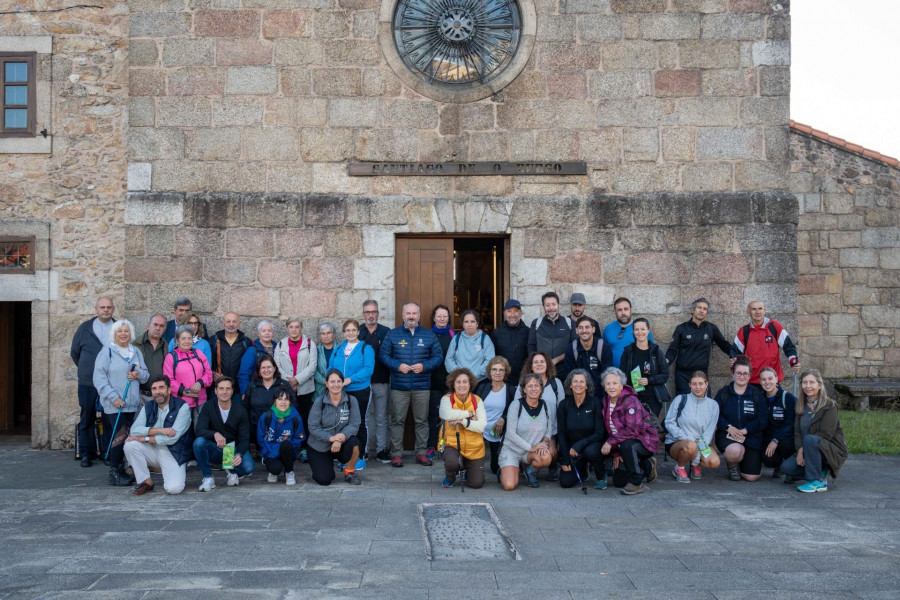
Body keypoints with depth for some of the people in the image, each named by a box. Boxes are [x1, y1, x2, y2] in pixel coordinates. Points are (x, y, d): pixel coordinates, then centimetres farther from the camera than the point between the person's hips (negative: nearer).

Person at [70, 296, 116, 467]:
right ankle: (86, 454, 14)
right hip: (87, 383, 1)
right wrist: (86, 369, 15)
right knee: (86, 419, 5)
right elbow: (74, 353, 15)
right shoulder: (84, 328, 6)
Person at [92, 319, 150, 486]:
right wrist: (113, 397, -15)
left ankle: (120, 469, 15)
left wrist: (139, 374, -6)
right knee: (119, 435, -12)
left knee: (126, 436, 6)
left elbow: (146, 374, 18)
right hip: (113, 404, -5)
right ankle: (114, 473, -6)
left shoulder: (136, 352, 13)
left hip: (131, 402, 5)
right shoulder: (107, 352, -3)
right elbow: (99, 378, -8)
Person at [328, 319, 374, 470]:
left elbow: (368, 369, -13)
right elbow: (331, 368, 14)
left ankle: (360, 458, 11)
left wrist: (350, 379, -21)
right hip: (340, 393, 4)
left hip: (359, 391, -4)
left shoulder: (366, 348, -2)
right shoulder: (338, 349, 14)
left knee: (359, 424, 3)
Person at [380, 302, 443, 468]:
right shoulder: (392, 335, 7)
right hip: (399, 386, -1)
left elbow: (438, 356, 6)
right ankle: (396, 454, 8)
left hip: (422, 386, 1)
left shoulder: (429, 335, 8)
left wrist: (424, 366, -11)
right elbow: (384, 355, 4)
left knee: (422, 421, 5)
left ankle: (421, 453, 14)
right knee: (397, 420, 1)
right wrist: (398, 365, -12)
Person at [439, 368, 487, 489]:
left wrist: (462, 421, -24)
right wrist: (469, 413, -19)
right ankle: (450, 478, 3)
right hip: (452, 444, -2)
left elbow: (482, 426, -12)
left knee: (477, 483, -3)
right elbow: (448, 415, -29)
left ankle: (467, 468, 34)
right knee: (452, 462, -36)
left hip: (474, 448, 2)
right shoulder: (447, 399, -6)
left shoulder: (477, 400, -1)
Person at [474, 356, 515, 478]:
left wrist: (503, 419, -18)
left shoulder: (511, 390, -2)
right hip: (479, 430, 1)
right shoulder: (482, 386, 2)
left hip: (499, 434, 0)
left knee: (497, 469, 5)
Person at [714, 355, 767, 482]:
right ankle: (732, 466, 1)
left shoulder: (757, 395, 5)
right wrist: (728, 427, -20)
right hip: (727, 435, -1)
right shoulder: (723, 393, 5)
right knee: (735, 450, -38)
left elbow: (762, 420, -3)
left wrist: (745, 430, -16)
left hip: (751, 437, 2)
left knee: (752, 477, -7)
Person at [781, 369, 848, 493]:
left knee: (809, 439, -35)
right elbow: (797, 432, 1)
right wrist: (800, 450, -17)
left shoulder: (829, 406, -12)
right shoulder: (800, 406, 7)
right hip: (807, 450, 6)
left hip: (833, 451, -6)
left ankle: (817, 481, -25)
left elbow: (826, 434, -20)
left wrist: (803, 448, -23)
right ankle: (822, 473, 6)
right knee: (786, 467, -17)